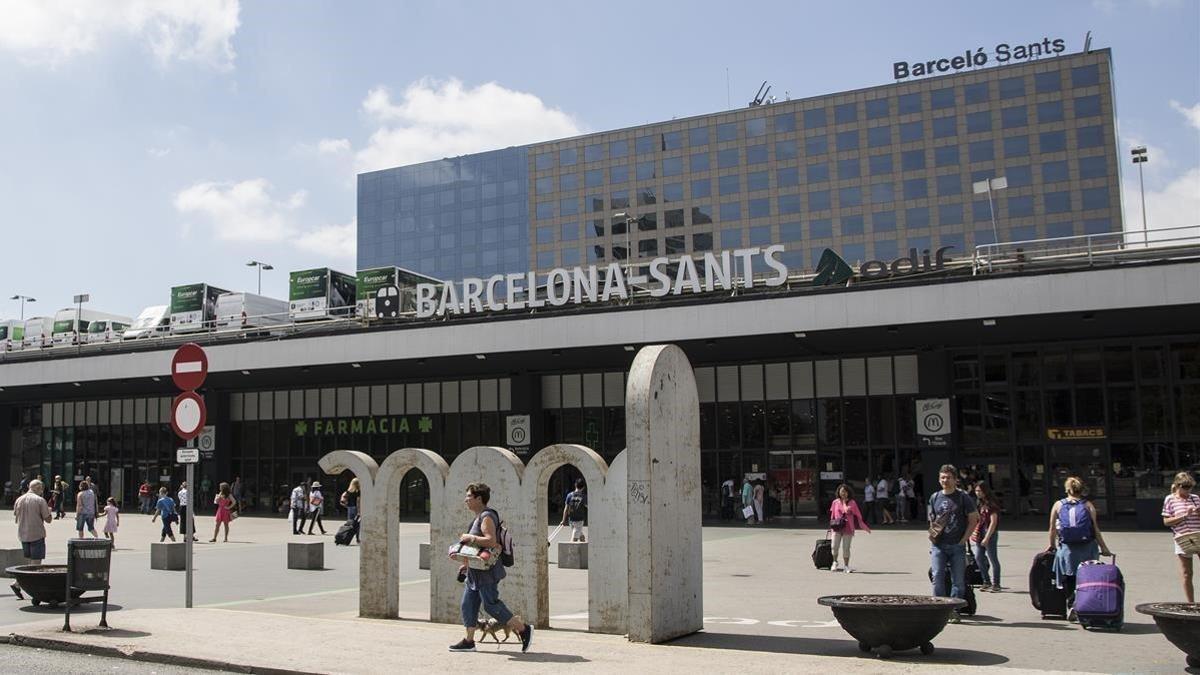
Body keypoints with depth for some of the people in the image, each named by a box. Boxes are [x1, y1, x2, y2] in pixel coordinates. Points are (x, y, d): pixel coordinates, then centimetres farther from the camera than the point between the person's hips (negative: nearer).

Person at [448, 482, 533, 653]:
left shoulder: (487, 517, -16)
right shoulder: (478, 517, 16)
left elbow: (491, 541, -29)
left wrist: (470, 538, -21)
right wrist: (467, 563, 24)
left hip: (486, 571, -10)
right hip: (476, 572, 10)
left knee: (491, 604, -9)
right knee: (469, 604, 9)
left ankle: (524, 629, -1)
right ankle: (469, 641, 15)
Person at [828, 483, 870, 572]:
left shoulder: (852, 503, 3)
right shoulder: (835, 502, 7)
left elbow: (858, 516, 8)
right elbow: (832, 516, 14)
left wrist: (865, 527, 8)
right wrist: (831, 526, 12)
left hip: (848, 529, -1)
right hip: (837, 528, 1)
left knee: (846, 548, 1)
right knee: (834, 546, -4)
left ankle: (846, 566, 13)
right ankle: (835, 562, 19)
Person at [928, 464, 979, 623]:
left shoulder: (963, 497, 1)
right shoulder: (934, 497, 10)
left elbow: (973, 520, 2)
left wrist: (963, 540, -5)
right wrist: (932, 535, 8)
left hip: (957, 546, -2)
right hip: (938, 545, 2)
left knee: (958, 580, 3)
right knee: (937, 577, -8)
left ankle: (954, 611, 13)